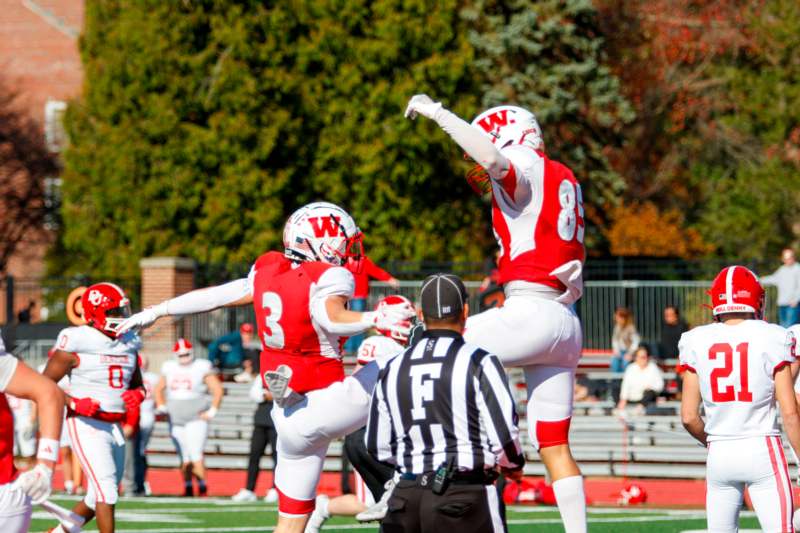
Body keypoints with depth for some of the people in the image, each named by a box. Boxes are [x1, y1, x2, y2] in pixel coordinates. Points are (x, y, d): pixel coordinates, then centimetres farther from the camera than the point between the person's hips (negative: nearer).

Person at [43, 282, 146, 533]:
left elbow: (138, 385, 22)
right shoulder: (75, 344, -11)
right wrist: (74, 403, -22)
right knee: (106, 487, -16)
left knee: (100, 495, 12)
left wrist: (137, 396, -2)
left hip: (114, 427, 7)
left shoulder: (128, 344, 10)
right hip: (86, 425, -7)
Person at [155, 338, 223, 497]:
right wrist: (161, 407, 12)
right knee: (185, 458, 8)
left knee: (195, 455, -15)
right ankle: (188, 488, 15)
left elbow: (218, 390, -3)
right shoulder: (169, 369, 9)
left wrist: (212, 411, -6)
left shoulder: (202, 368, -4)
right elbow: (158, 390, 24)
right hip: (176, 419, 4)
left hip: (196, 419, -4)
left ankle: (203, 488, -11)